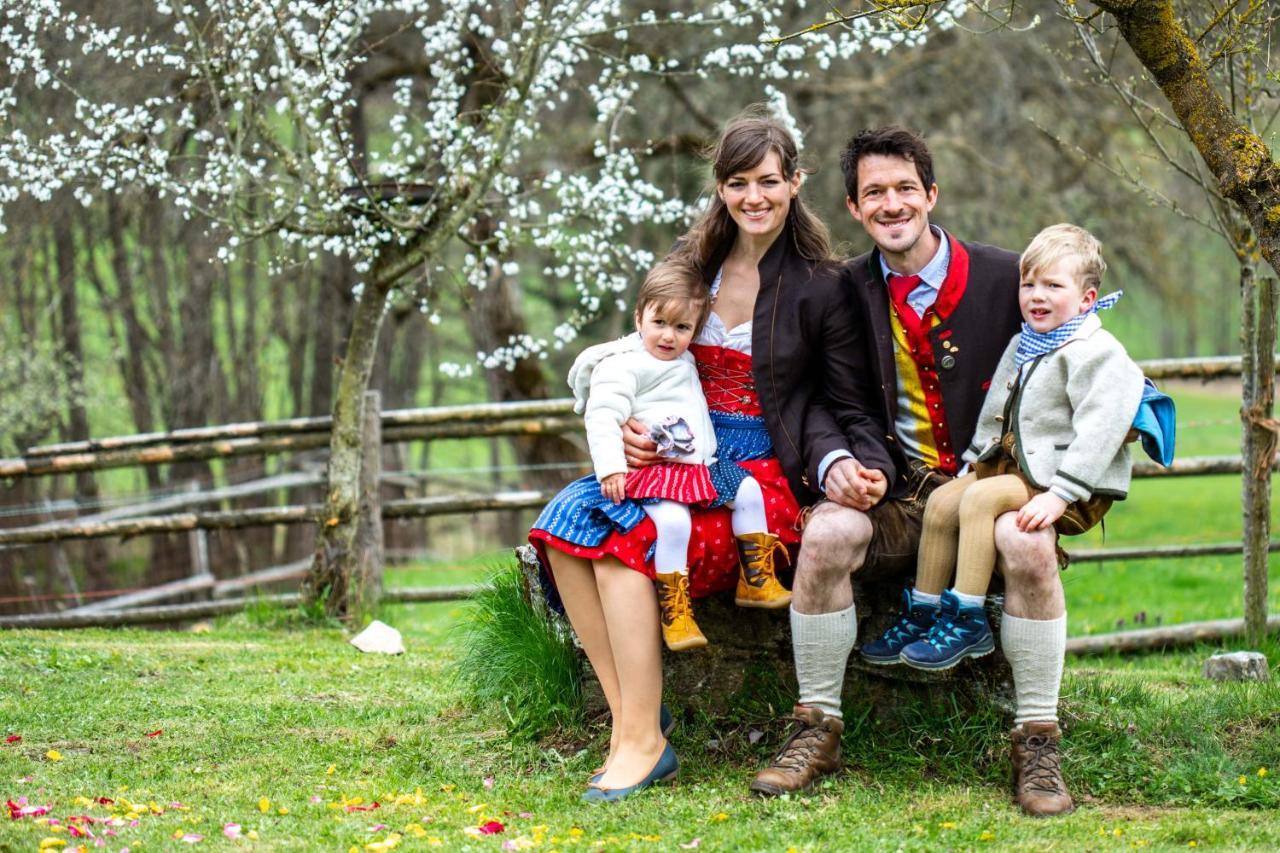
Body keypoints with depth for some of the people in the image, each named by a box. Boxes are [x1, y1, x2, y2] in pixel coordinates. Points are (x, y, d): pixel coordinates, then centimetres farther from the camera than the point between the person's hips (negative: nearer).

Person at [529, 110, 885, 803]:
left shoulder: (821, 289, -3)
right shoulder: (691, 264, 11)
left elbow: (838, 406, 2)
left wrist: (837, 462, -19)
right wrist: (630, 427, 0)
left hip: (766, 473, -5)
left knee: (627, 537, -30)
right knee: (565, 520, -23)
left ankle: (642, 742, -25)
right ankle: (629, 714, -23)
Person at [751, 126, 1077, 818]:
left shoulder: (1006, 277, 1)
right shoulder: (846, 291, 7)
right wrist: (838, 463, -16)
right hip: (898, 491, 2)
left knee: (1027, 543, -34)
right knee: (826, 533, -29)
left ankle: (1037, 743, -18)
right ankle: (817, 730, -12)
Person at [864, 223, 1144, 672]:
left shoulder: (1097, 353, -14)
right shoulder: (1022, 346, 15)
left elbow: (1099, 429, -24)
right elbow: (995, 413, 26)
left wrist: (1060, 494, -30)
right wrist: (973, 462, 15)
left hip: (1075, 489, -9)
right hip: (1011, 464, 9)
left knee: (980, 498, -25)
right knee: (942, 500, -5)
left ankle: (968, 620, -22)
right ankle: (922, 614, 3)